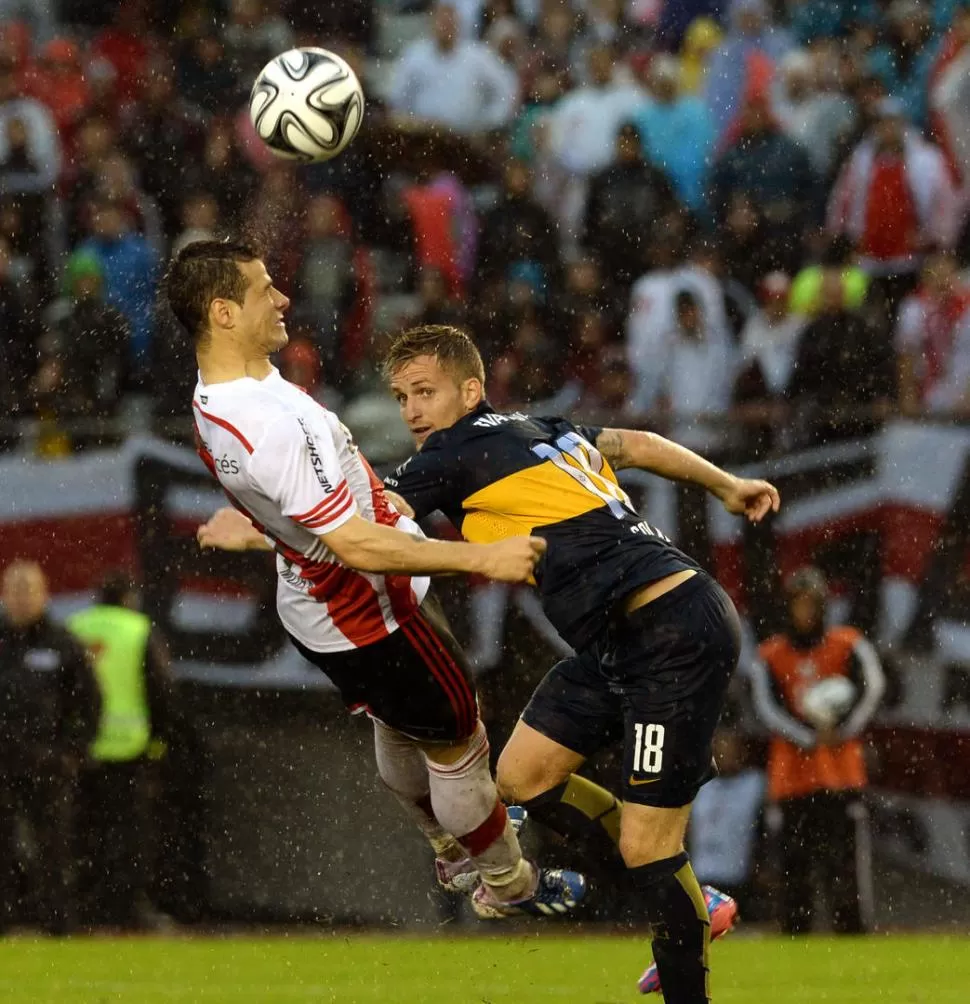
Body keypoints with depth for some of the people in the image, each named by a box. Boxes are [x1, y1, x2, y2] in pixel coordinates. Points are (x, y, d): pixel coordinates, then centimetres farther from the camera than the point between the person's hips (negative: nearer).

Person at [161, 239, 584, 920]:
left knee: (398, 725, 31)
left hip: (314, 602, 10)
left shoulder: (213, 400, -6)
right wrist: (482, 558, -35)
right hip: (370, 618, -10)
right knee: (456, 741, 12)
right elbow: (358, 546, -37)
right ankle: (506, 883, 34)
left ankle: (451, 847, 55)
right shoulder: (269, 427, -38)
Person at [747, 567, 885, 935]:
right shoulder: (769, 656, 9)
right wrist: (811, 737, -16)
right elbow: (768, 708, -3)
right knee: (794, 866, 2)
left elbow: (870, 686, -6)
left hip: (841, 775, -1)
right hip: (790, 776, 1)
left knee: (846, 862, -9)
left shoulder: (849, 646, 8)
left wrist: (841, 729, -19)